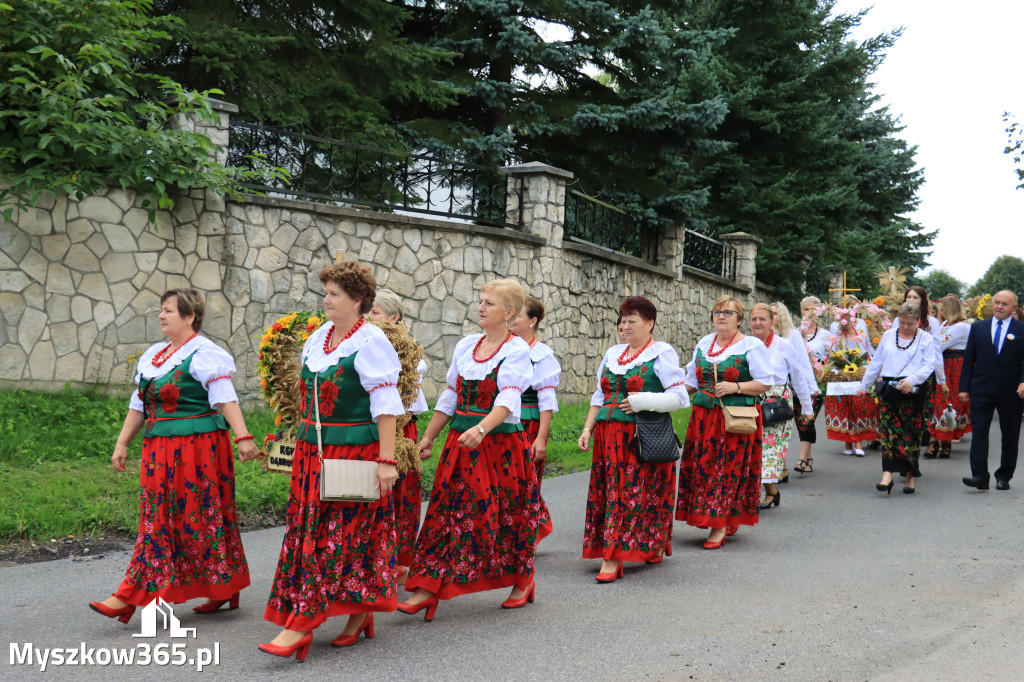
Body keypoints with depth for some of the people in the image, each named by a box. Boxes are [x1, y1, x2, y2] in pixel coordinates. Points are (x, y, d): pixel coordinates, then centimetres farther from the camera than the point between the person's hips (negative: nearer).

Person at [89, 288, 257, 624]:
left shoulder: (205, 354, -10)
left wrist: (243, 437, -29)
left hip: (197, 447, -8)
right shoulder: (152, 355, 16)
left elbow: (226, 399, -20)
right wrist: (122, 444, 18)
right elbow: (139, 404, 20)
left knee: (201, 516, -2)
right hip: (160, 451, 8)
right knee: (157, 519, 10)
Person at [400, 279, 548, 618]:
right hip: (461, 443, 5)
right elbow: (450, 397, 17)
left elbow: (507, 399, -22)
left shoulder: (517, 349, -7)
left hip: (501, 443, -5)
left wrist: (481, 429, -37)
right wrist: (428, 437, 16)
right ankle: (428, 588, 4)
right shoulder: (465, 345, 10)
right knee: (446, 512, 2)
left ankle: (522, 580, 27)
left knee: (507, 513, 5)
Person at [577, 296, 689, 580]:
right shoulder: (613, 354, 17)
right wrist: (588, 429, 10)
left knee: (636, 492, -6)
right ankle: (611, 556, 15)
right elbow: (599, 396, 21)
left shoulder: (661, 354, -1)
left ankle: (613, 558, -4)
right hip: (609, 436, 6)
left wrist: (642, 402, -16)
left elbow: (679, 397, -8)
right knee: (608, 491, 4)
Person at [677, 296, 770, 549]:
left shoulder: (752, 346, -3)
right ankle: (727, 521, 17)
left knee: (728, 469, -6)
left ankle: (720, 527, 1)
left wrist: (735, 387, -17)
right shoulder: (703, 344, 14)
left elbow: (765, 383, -6)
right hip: (704, 415, 5)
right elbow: (692, 381, 22)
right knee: (701, 468, 3)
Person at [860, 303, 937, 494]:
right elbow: (876, 362, 19)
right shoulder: (888, 336, 14)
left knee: (912, 433, 2)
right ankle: (888, 473, -16)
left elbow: (929, 366, -2)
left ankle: (910, 475, 12)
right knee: (888, 429, -10)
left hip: (913, 391, -2)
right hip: (889, 390, 2)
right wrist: (864, 385, 19)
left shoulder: (926, 339, 6)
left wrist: (911, 380, -17)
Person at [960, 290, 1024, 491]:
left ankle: (1004, 477, 18)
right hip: (982, 390, 1)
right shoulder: (978, 328, 8)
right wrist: (964, 387, 2)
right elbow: (968, 359, 7)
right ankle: (980, 476, -10)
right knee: (979, 431, -8)